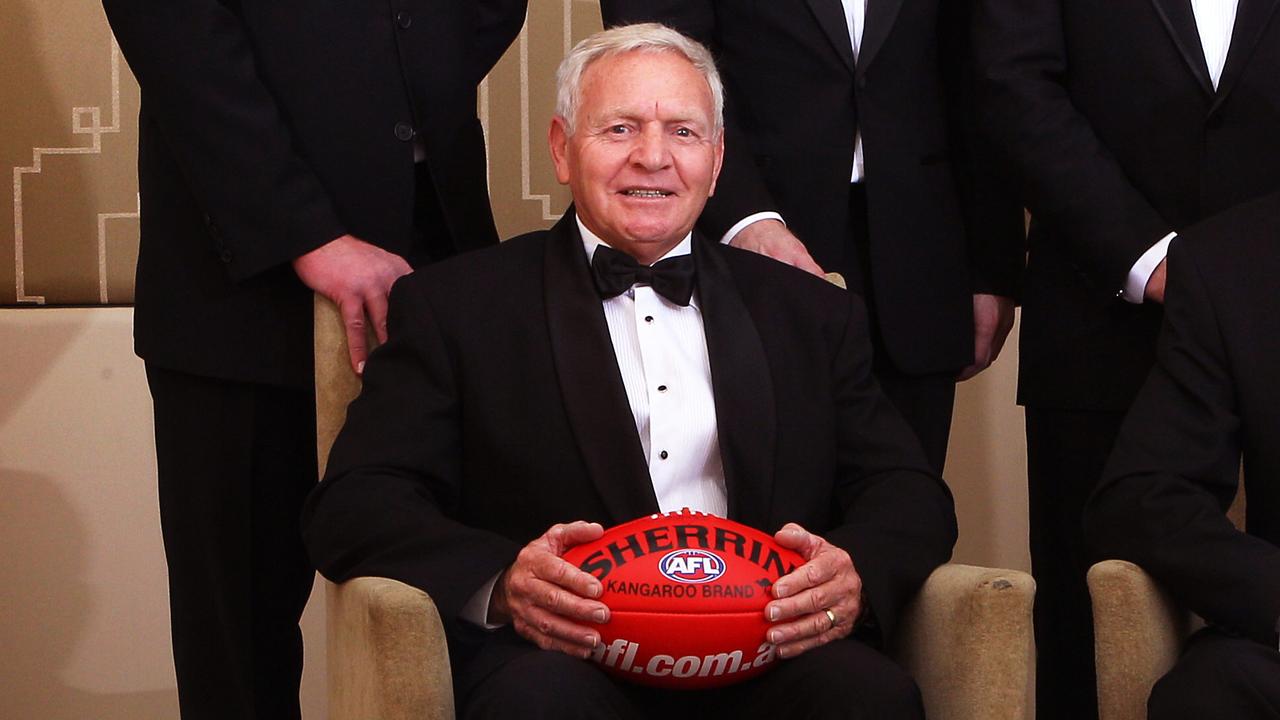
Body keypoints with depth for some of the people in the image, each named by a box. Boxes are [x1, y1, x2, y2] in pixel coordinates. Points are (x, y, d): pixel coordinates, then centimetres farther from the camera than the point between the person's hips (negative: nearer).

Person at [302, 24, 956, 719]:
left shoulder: (812, 314, 21)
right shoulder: (455, 307, 11)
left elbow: (910, 492, 15)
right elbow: (352, 504, 1)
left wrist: (857, 575, -11)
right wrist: (499, 583, -20)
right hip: (558, 655, -2)